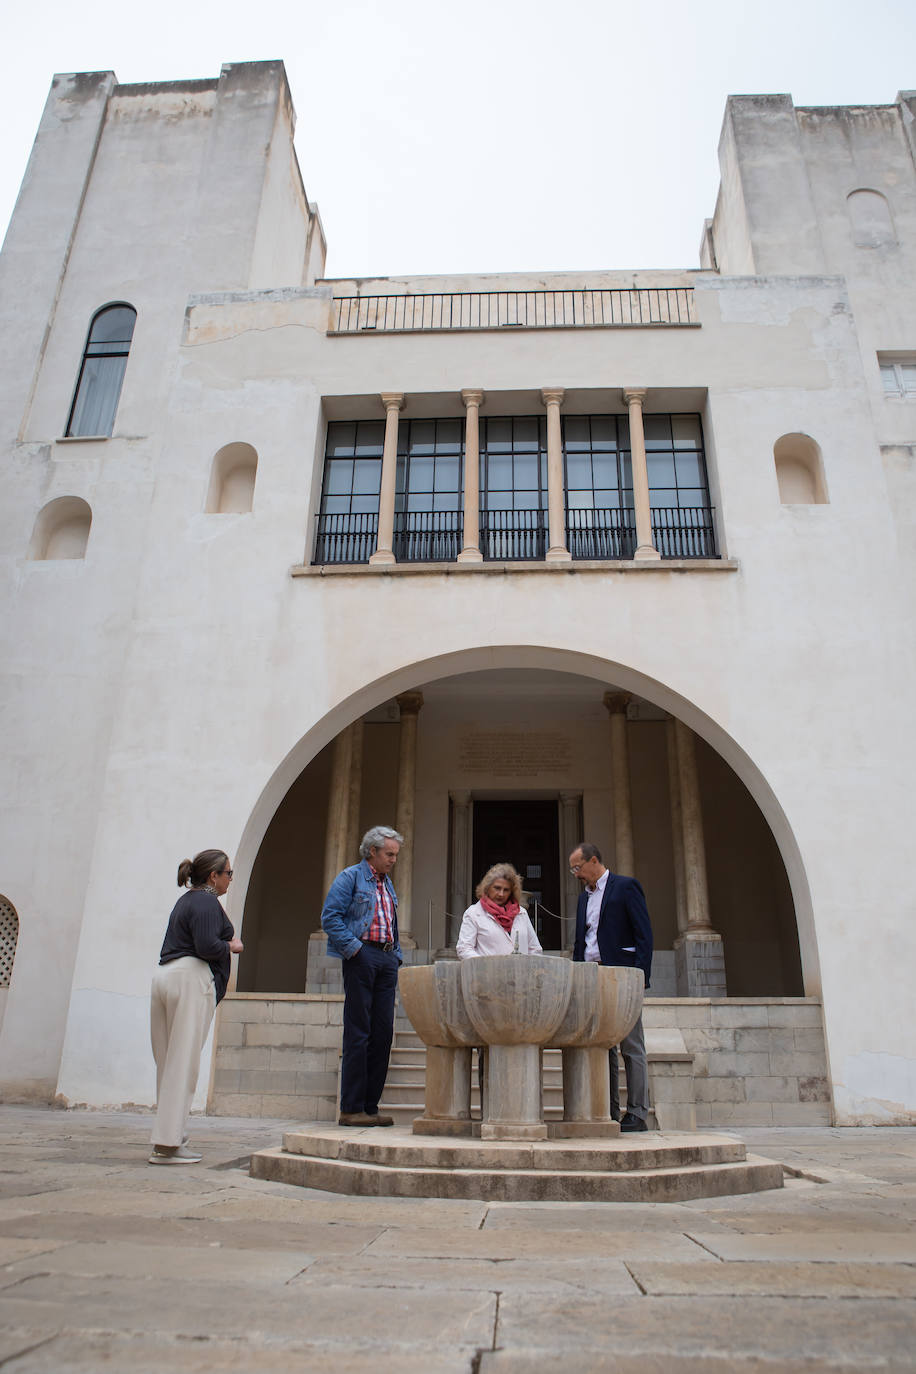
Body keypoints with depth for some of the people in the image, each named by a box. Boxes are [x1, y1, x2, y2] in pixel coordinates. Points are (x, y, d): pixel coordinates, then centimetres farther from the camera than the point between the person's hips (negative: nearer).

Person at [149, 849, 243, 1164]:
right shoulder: (207, 902, -8)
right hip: (191, 978, -10)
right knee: (184, 1063, -7)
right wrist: (231, 946, -2)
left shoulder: (185, 900, 21)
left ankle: (171, 1136, 17)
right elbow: (207, 946, -19)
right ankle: (168, 1144, -6)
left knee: (168, 1063, 11)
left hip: (164, 976, 10)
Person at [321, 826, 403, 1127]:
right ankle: (351, 1108, 2)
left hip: (387, 960, 8)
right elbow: (330, 916, -10)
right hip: (362, 957, -7)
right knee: (358, 1034, -5)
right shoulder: (350, 877, -1)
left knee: (383, 1034, 6)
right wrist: (353, 947, -15)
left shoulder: (387, 883, 22)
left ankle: (370, 1107, 13)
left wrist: (396, 955, 13)